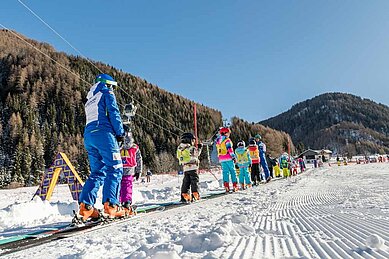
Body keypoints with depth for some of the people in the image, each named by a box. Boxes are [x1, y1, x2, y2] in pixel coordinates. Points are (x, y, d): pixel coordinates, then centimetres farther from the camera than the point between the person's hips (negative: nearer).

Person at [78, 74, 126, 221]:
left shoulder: (89, 100, 32)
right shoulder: (107, 93, 8)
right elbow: (113, 113, -5)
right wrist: (120, 132, -3)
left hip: (88, 135, 8)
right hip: (104, 133, -8)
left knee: (97, 171, 8)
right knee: (115, 168, -9)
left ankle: (85, 205, -5)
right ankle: (110, 205, -21)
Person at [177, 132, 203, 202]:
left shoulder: (179, 148, 10)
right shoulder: (190, 148, -12)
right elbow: (197, 154, -4)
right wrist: (199, 148, 11)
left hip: (185, 168, 6)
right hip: (192, 167, -6)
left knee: (186, 182, 10)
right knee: (194, 181, 0)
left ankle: (184, 196, 8)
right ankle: (195, 195, -2)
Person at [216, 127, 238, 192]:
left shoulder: (218, 140, 11)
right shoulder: (227, 140, -10)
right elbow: (230, 149, -14)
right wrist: (233, 157, -12)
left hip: (221, 159, 6)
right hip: (228, 158, -6)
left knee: (225, 172, 7)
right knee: (232, 171, 3)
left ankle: (226, 187, 2)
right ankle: (235, 186, 4)